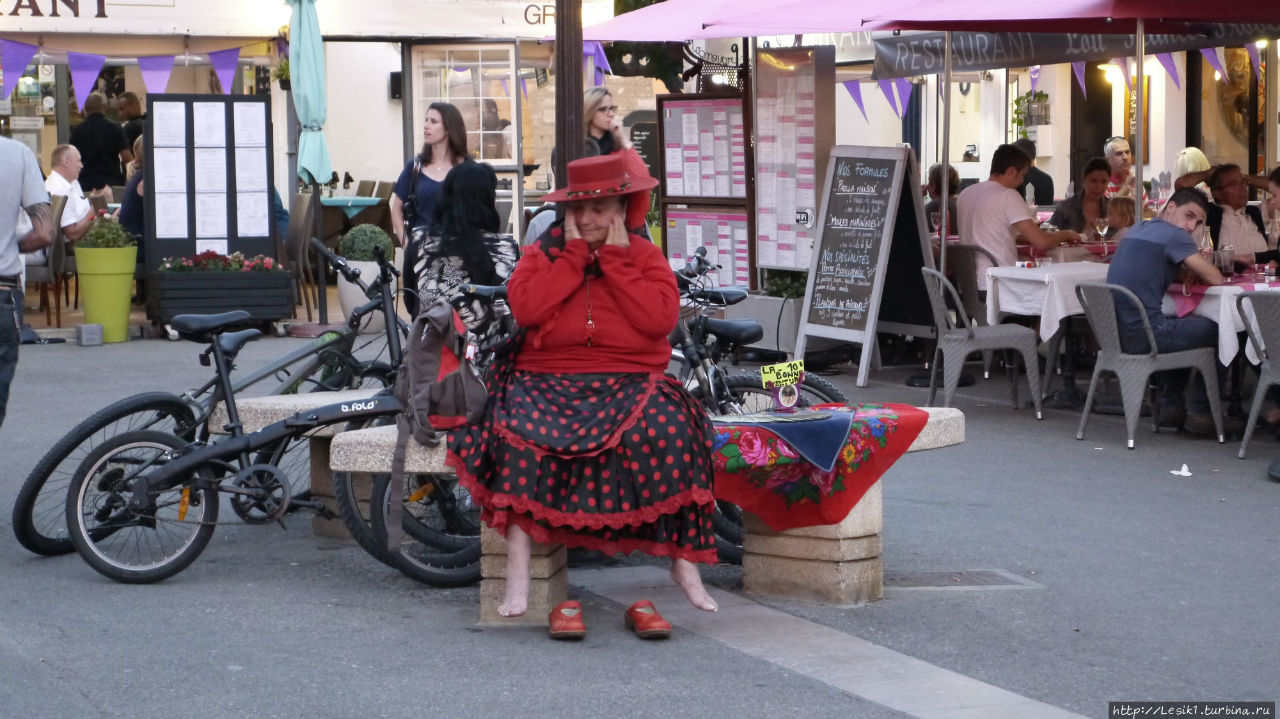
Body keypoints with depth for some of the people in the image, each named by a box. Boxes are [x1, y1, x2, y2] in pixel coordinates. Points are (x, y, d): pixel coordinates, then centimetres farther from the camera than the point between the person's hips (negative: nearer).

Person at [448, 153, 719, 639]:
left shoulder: (645, 255, 12)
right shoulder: (544, 253, 13)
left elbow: (660, 319, -8)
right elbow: (525, 307, -8)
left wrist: (615, 259, -5)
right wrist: (575, 254, -4)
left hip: (629, 382, 0)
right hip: (550, 382, 1)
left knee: (668, 428, -32)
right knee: (518, 429, -31)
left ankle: (684, 564, -23)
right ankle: (518, 574, -30)